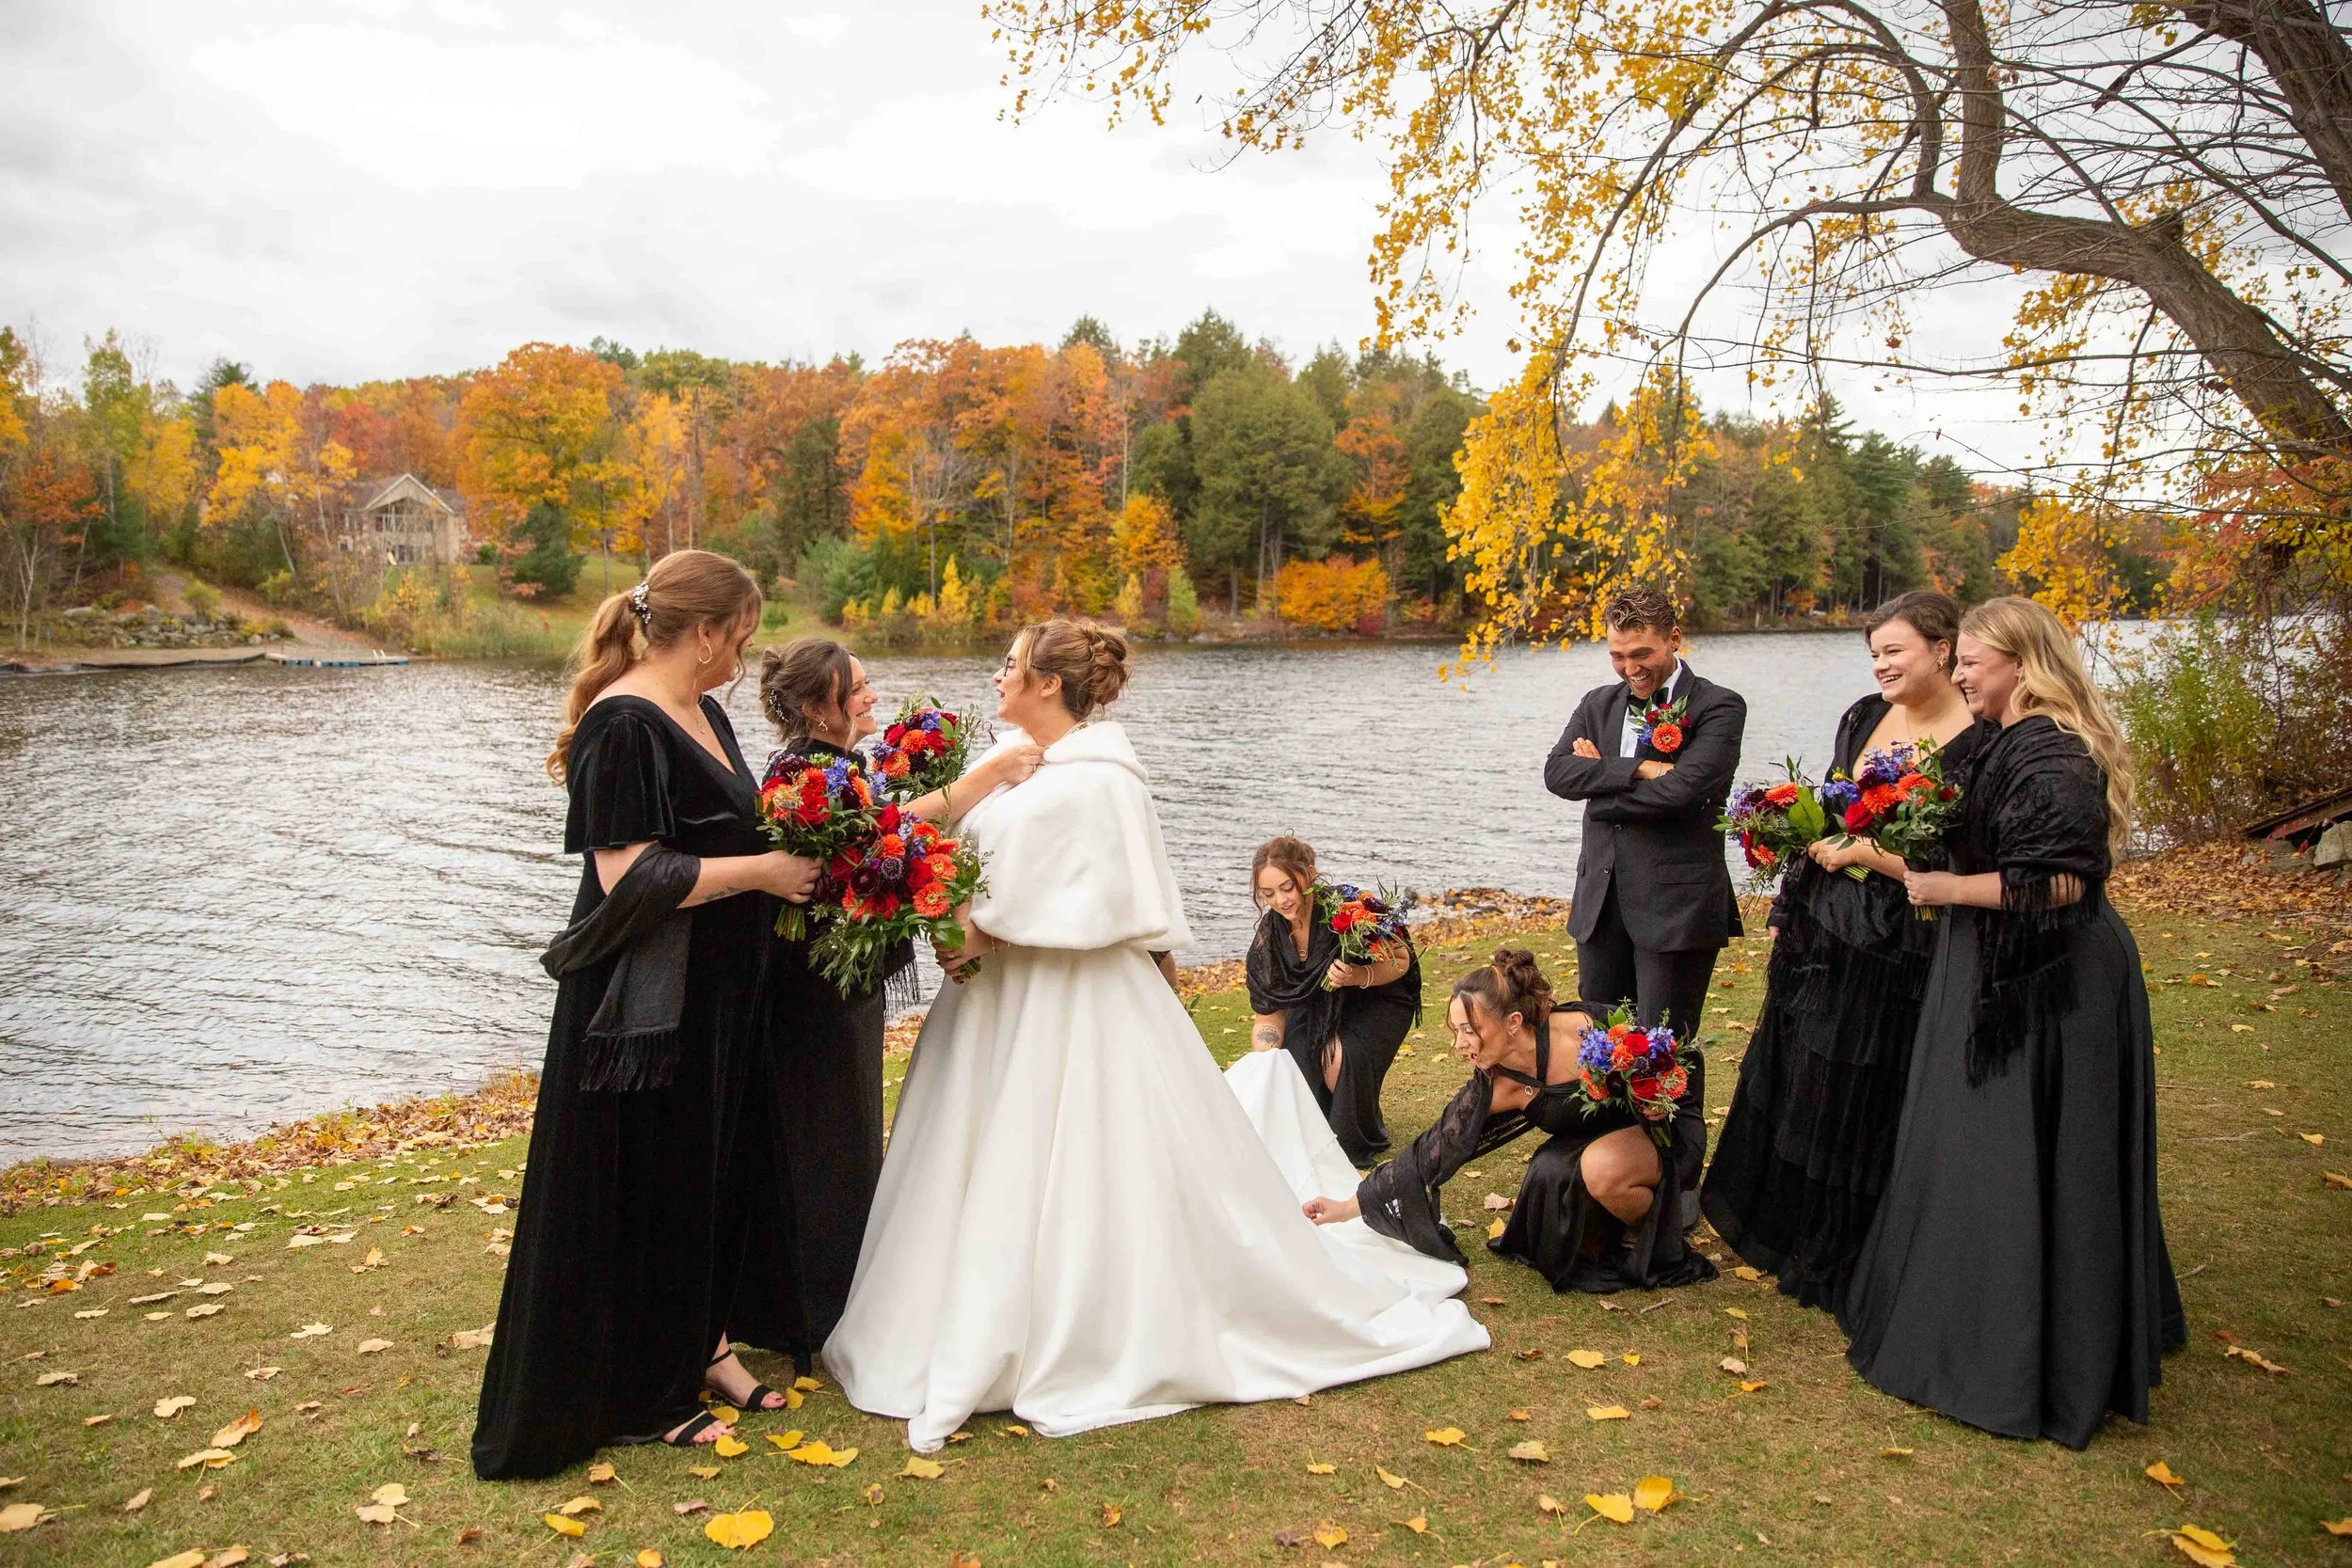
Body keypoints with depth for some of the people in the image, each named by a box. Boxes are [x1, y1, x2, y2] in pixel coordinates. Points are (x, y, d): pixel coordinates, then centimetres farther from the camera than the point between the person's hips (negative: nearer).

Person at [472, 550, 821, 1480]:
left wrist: (793, 852, 3)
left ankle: (689, 1348, 35)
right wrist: (760, 871, -18)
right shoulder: (624, 725, -19)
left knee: (700, 1170, 18)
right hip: (642, 1004, -9)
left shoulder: (702, 713, 9)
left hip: (711, 998, 9)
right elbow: (629, 877, -24)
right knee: (633, 1187, 5)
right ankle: (627, 1396, 22)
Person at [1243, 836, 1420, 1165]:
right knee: (1295, 1057, -22)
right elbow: (1268, 1015, -10)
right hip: (1315, 1004, 4)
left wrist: (1359, 976, -37)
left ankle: (1363, 1142, -2)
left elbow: (1401, 961, -17)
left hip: (1378, 998, -4)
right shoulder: (1271, 933, -17)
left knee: (1341, 1056, -30)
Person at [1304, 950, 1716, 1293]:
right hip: (1595, 1139, 4)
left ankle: (1652, 1239, -2)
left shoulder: (1583, 1030, -30)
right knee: (1550, 1174, -28)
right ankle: (1595, 1243, 3)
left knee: (1602, 1166, -34)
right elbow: (1431, 1154, -12)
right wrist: (1349, 1207, -11)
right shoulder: (1492, 1088, -16)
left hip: (1665, 1124, -4)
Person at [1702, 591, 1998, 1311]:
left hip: (1894, 951, -7)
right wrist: (1786, 911, 12)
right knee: (1790, 1082, 19)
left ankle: (1837, 1264, 27)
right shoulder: (1863, 717, 5)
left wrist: (1861, 851, -19)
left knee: (1860, 1103, 6)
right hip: (1819, 932, 7)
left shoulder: (1979, 745, -15)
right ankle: (1781, 1228, 41)